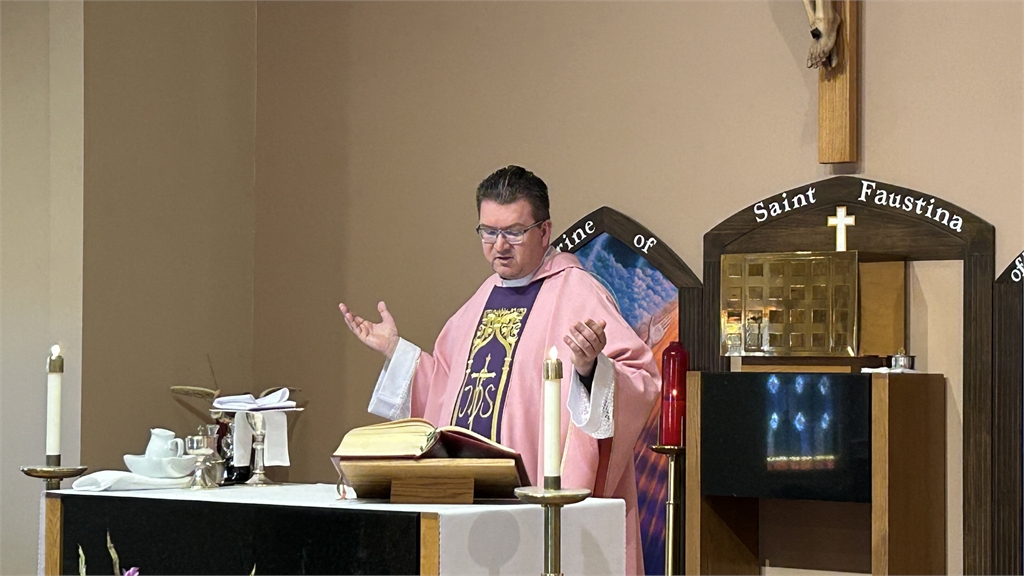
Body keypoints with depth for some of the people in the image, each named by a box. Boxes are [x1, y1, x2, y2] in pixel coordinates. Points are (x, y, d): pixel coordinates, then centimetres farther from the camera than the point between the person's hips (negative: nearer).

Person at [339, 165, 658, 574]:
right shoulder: (488, 296, 18)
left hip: (543, 500, -7)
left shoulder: (577, 292, -6)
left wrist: (590, 367, -35)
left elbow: (641, 381, -17)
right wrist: (394, 350, 25)